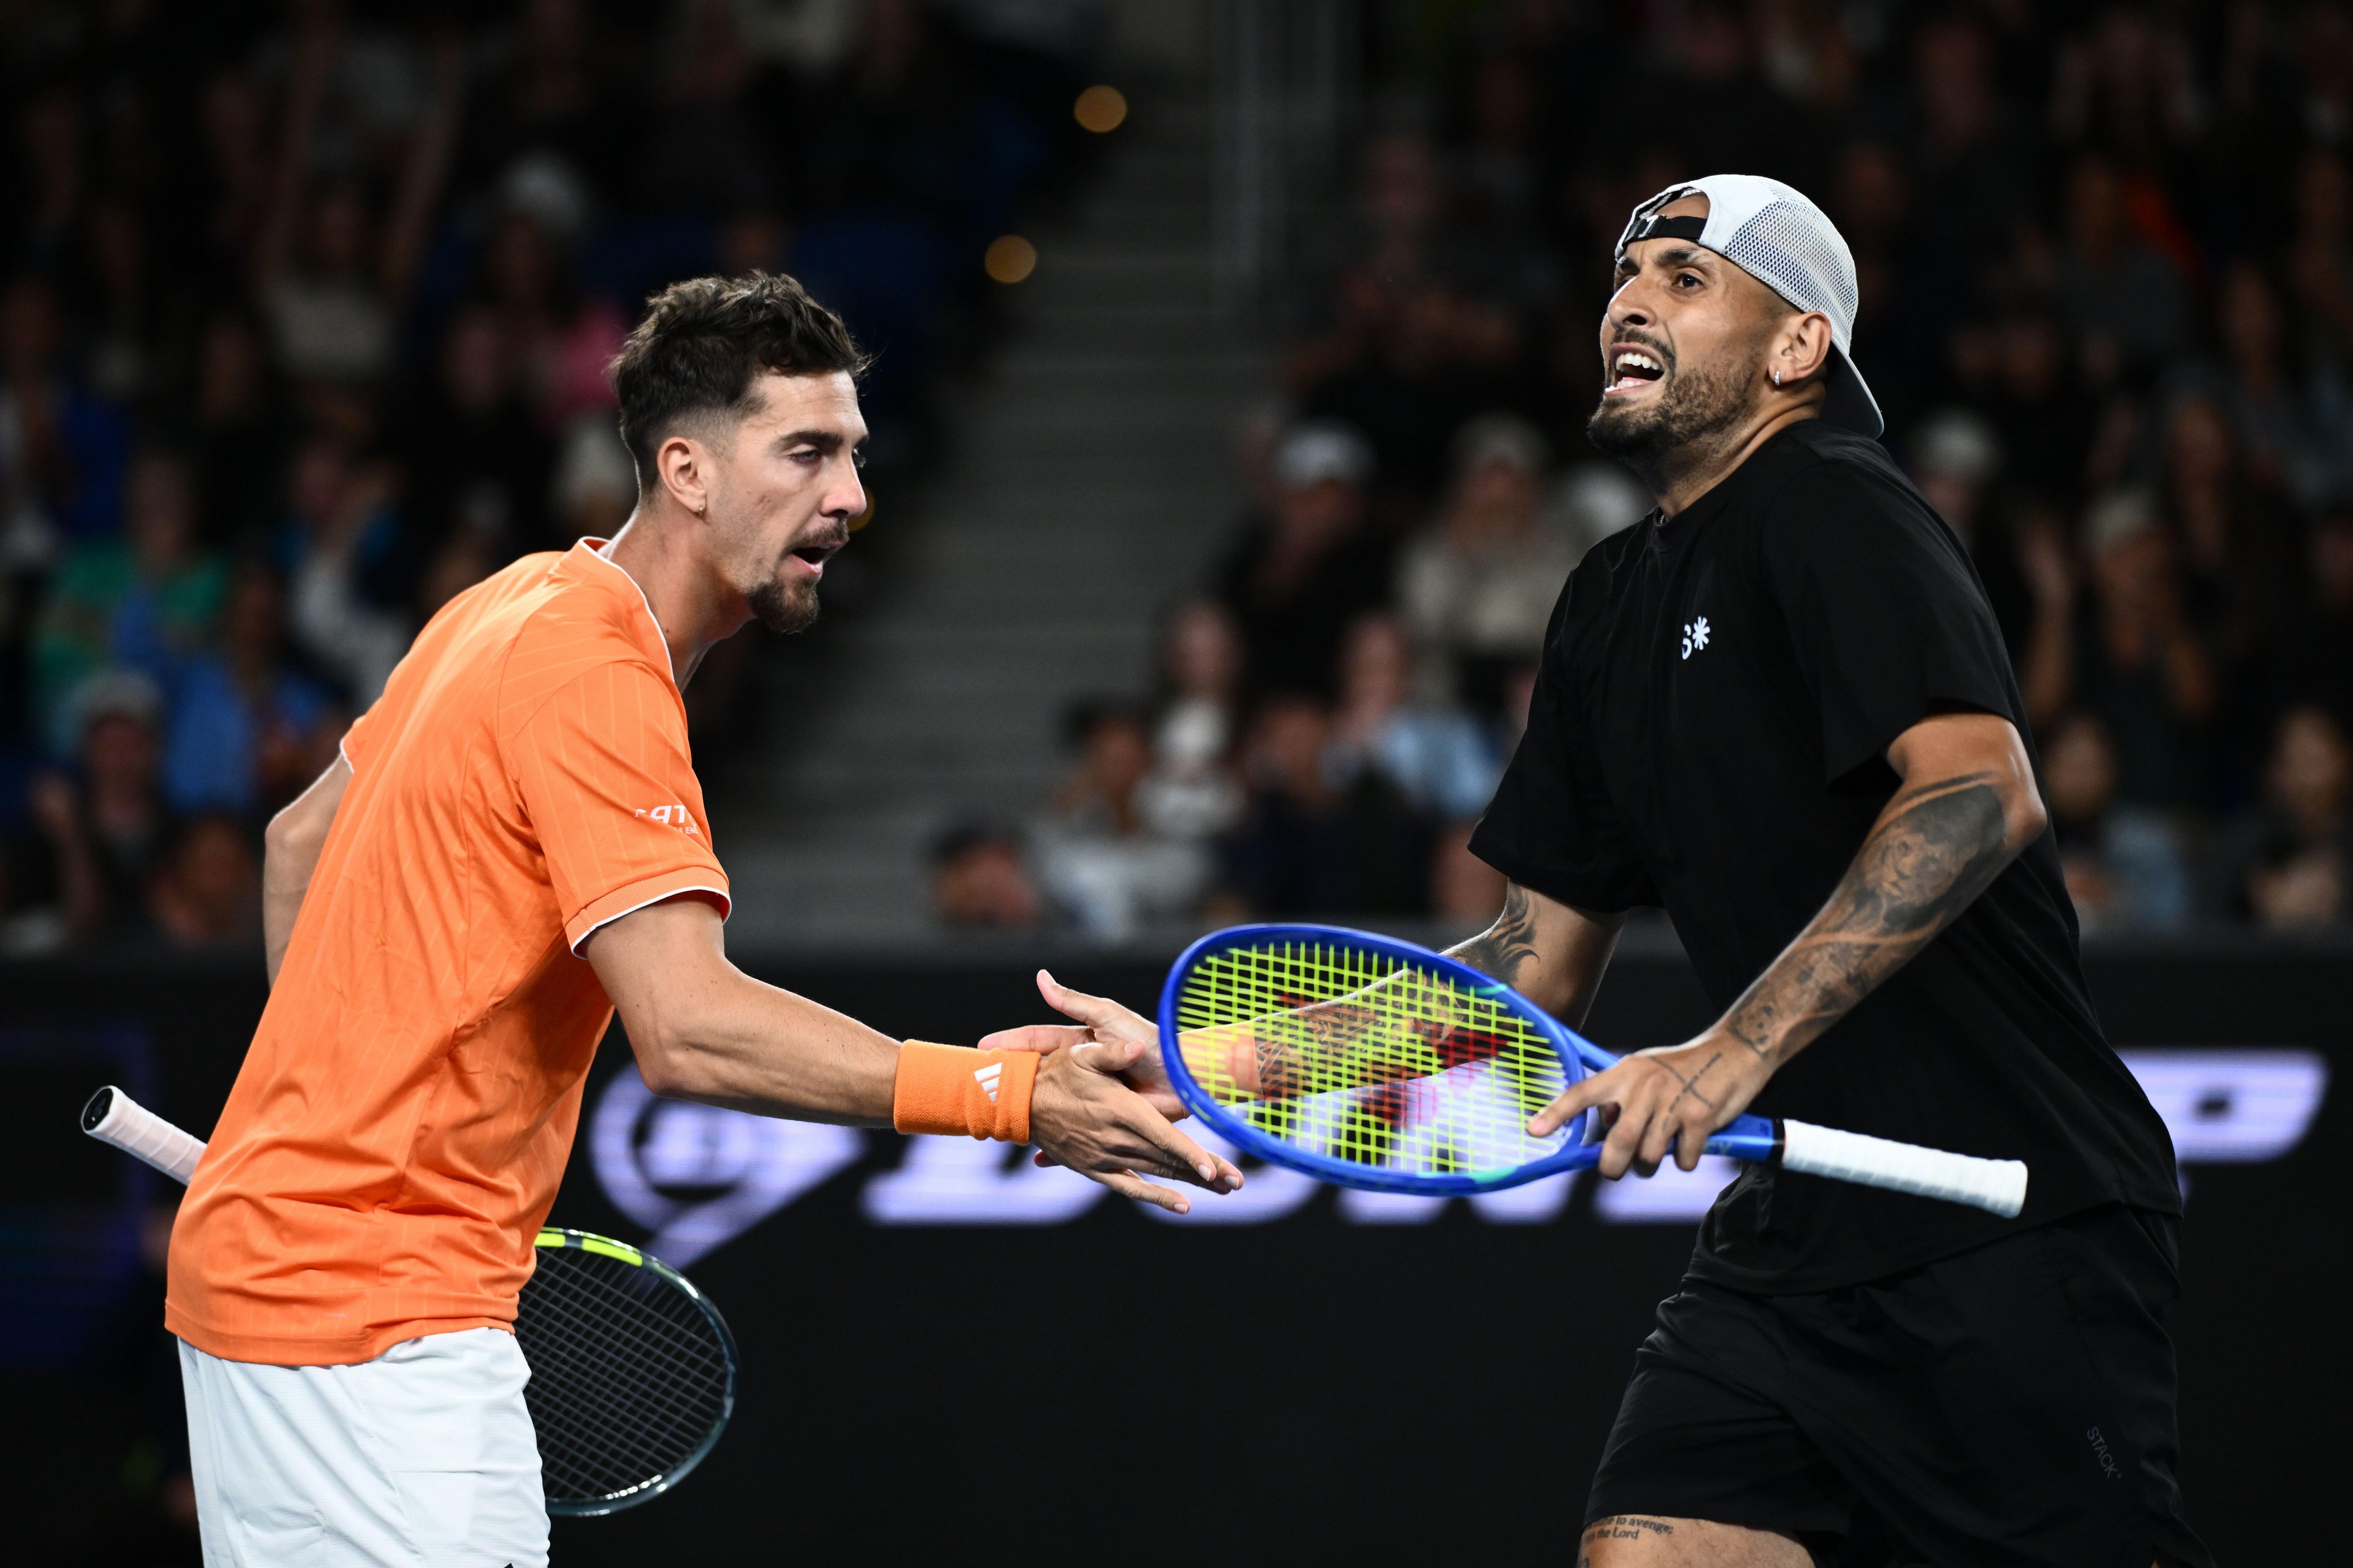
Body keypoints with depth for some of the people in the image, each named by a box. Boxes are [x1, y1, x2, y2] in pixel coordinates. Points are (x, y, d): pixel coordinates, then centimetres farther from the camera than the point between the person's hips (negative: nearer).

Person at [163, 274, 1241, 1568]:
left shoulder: (512, 608, 11)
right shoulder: (597, 679, -20)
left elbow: (300, 839, 23)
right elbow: (687, 1032, -31)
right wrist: (1008, 1100, -35)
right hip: (380, 1313, -10)